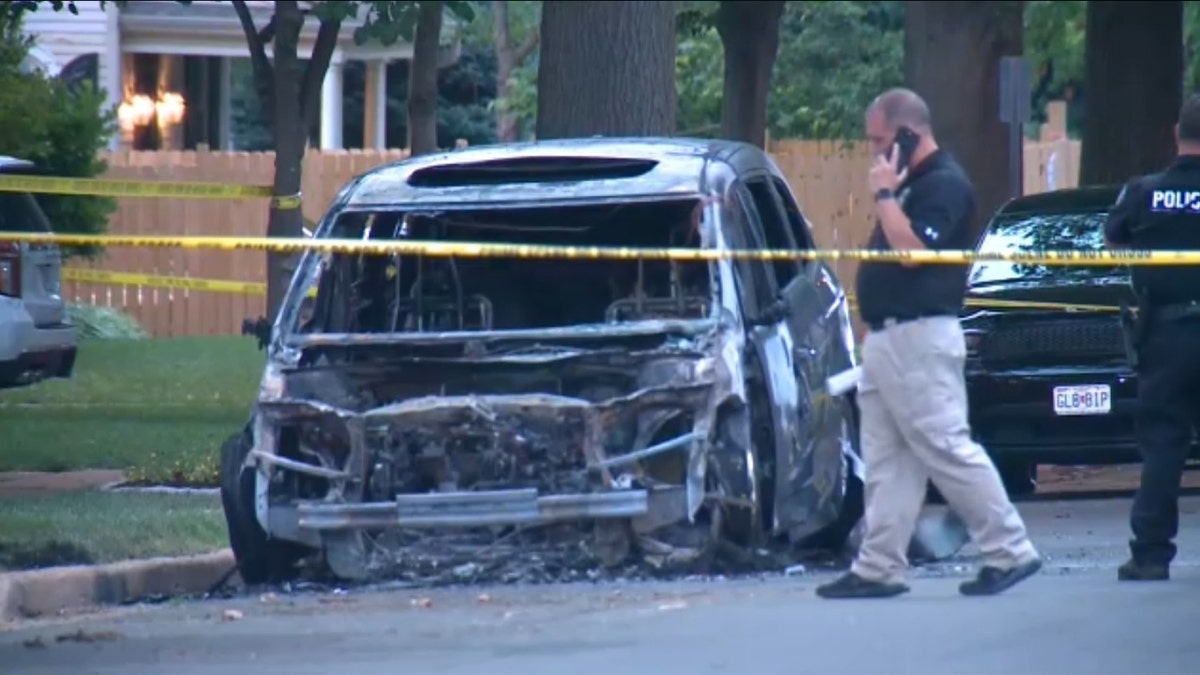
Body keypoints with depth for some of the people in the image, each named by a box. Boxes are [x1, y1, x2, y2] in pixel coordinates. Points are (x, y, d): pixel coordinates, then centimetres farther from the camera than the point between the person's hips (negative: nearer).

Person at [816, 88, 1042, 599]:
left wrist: (885, 193, -16)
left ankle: (1010, 551, -5)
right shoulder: (911, 183, 18)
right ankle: (879, 567, 9)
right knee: (887, 461, 8)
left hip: (921, 340, -10)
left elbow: (911, 249, -23)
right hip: (887, 340, 10)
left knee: (947, 449, -10)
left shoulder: (945, 184, -12)